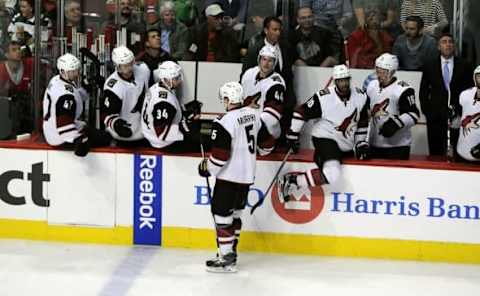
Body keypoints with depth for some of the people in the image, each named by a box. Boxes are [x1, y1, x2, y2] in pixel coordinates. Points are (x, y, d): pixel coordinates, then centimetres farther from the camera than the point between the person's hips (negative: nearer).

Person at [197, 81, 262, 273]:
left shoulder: (225, 122, -21)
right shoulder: (253, 114, 2)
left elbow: (220, 155, -20)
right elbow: (260, 138, 18)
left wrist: (206, 168, -4)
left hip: (229, 176, -8)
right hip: (247, 175, 8)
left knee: (222, 213, -2)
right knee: (235, 212, 18)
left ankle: (226, 259, -3)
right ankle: (230, 252, 26)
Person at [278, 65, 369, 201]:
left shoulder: (361, 97, -1)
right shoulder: (323, 97, -17)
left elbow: (363, 122, 13)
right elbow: (301, 112, -8)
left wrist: (361, 143, 10)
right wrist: (292, 135, -5)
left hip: (346, 145, 8)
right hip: (325, 139, -8)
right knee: (332, 174, -30)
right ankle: (291, 181, -23)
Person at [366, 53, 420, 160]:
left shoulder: (402, 90, -16)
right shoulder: (372, 86, 8)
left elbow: (413, 115, -18)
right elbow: (366, 109, 21)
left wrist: (396, 123, -31)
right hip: (375, 144, 7)